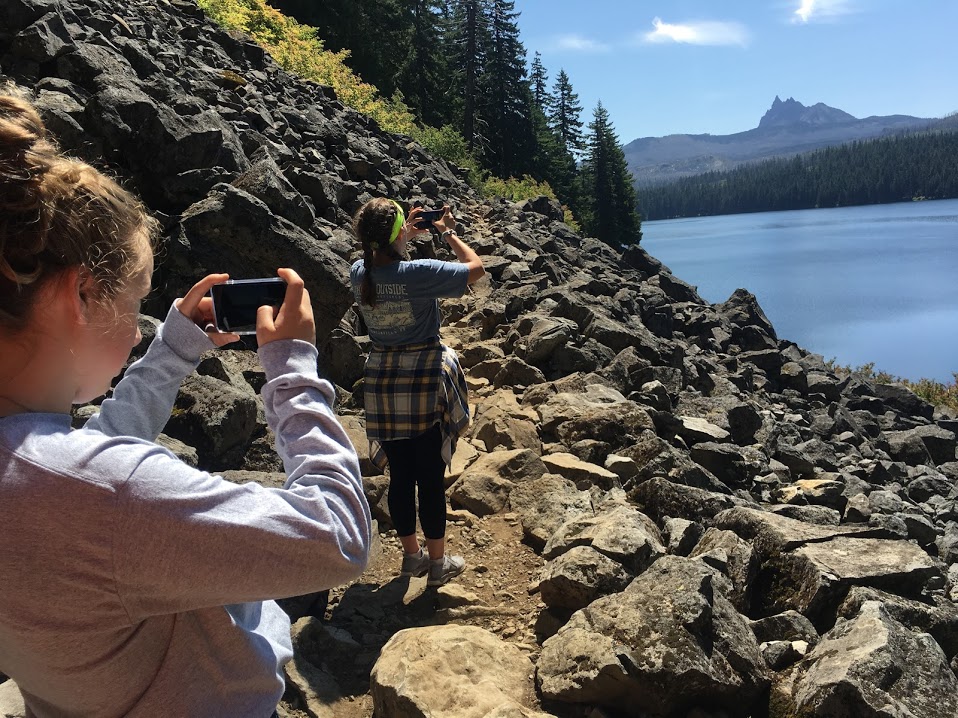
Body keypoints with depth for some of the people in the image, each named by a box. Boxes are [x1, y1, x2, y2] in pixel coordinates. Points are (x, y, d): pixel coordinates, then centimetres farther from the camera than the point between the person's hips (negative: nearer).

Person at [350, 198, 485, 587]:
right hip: (425, 382, -5)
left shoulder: (359, 273, -2)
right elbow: (476, 268, -7)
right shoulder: (419, 273, -19)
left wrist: (406, 237, 23)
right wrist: (448, 232, 4)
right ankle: (438, 562, 21)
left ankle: (412, 555, 31)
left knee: (399, 475, 15)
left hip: (382, 383, 5)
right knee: (431, 476, 7)